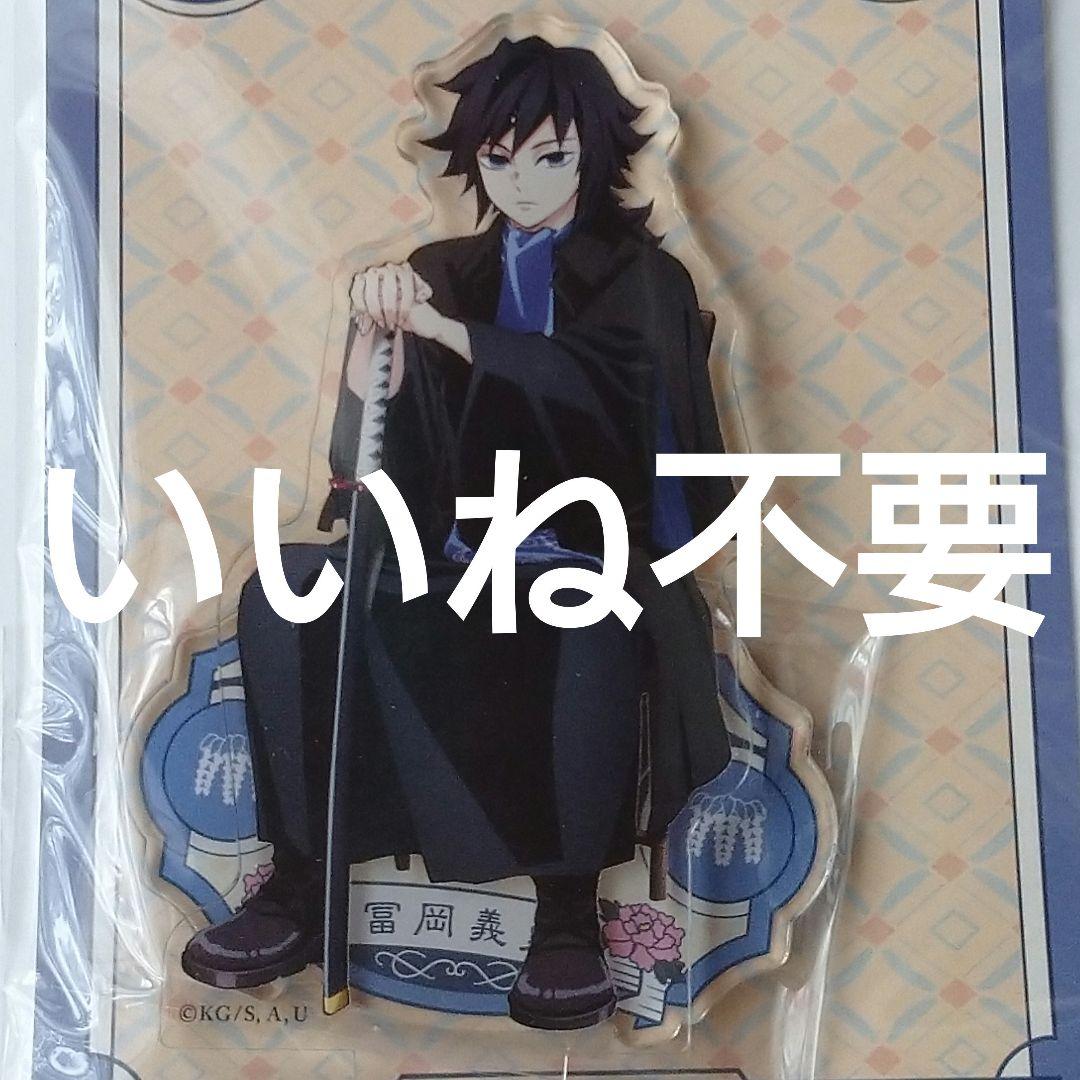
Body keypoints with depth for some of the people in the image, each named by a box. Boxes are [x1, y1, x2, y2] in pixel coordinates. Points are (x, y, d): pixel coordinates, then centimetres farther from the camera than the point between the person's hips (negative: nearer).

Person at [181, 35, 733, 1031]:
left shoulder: (641, 276, 7)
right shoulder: (443, 272, 14)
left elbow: (595, 381, -16)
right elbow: (368, 448, 3)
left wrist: (440, 328, -21)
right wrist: (374, 328, -16)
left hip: (588, 565, -3)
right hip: (454, 560, 4)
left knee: (591, 641, -38)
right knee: (287, 592, -22)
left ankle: (569, 916, -22)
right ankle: (300, 889, -15)